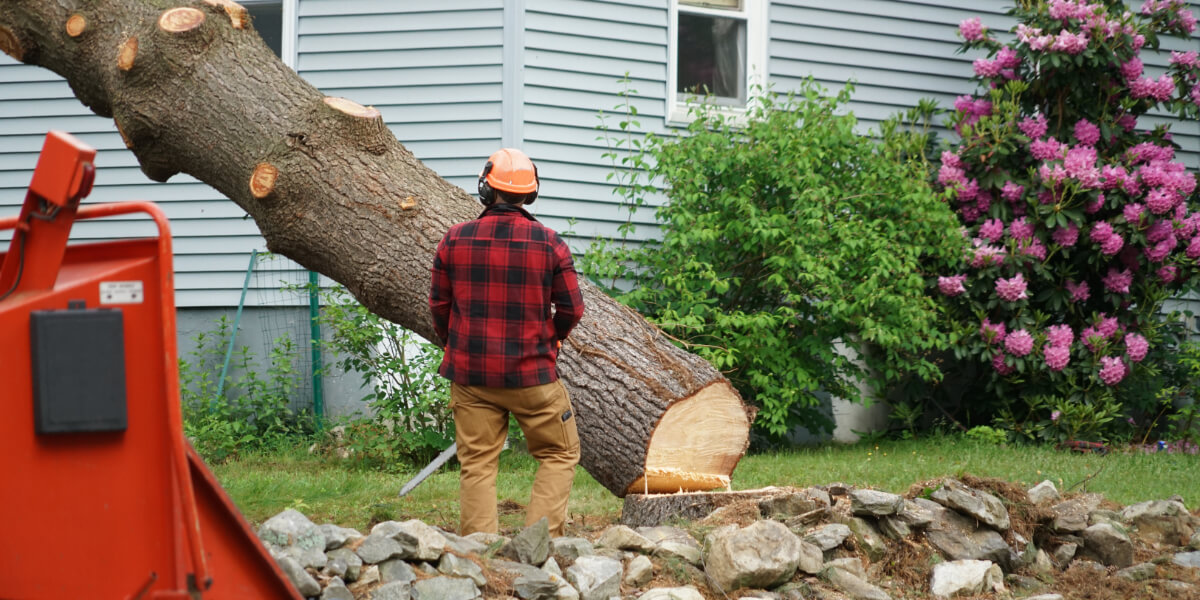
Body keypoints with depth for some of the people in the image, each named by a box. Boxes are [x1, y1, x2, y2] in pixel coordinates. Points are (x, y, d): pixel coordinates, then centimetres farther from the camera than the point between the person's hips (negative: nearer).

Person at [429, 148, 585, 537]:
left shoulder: (455, 241, -4)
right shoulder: (549, 243, -7)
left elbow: (439, 305, 5)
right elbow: (571, 309, -2)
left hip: (470, 374, 2)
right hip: (532, 374, -2)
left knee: (477, 466, 8)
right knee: (559, 456, 12)